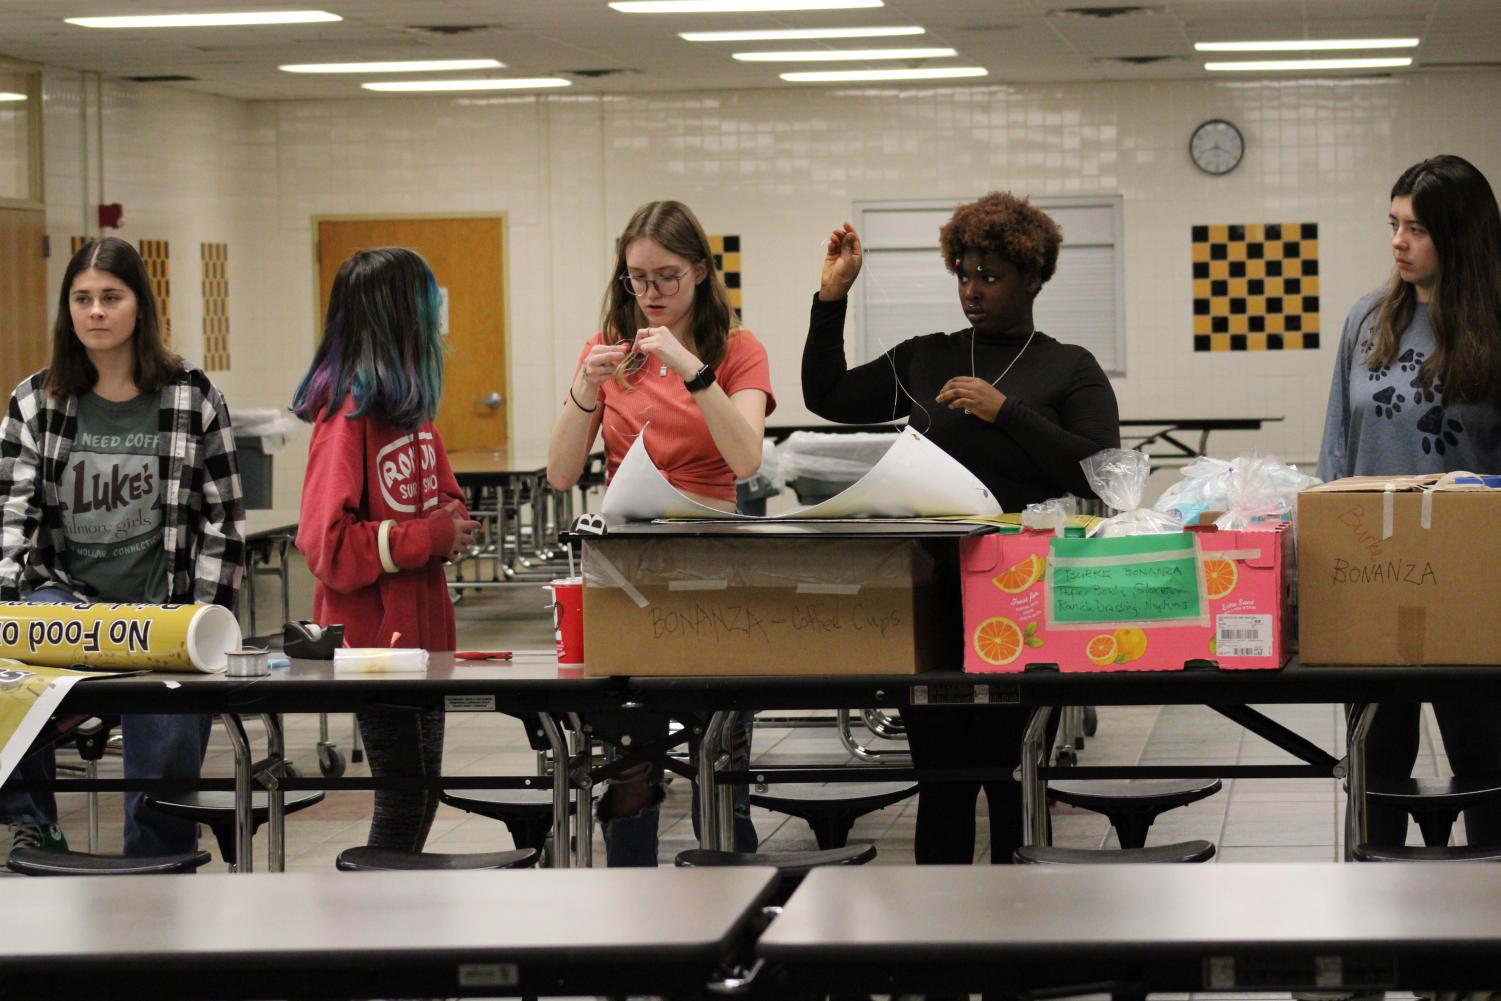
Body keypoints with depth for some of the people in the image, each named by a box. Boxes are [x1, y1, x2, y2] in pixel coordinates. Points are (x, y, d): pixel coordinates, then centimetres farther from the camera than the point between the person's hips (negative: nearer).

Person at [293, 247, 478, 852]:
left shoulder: (410, 406, 9)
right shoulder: (349, 415, -17)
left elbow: (443, 499, 22)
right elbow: (327, 544, -21)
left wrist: (452, 524, -1)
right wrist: (428, 535, -19)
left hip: (421, 630, 9)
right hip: (374, 636, -9)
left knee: (421, 790, 13)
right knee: (404, 794, -4)